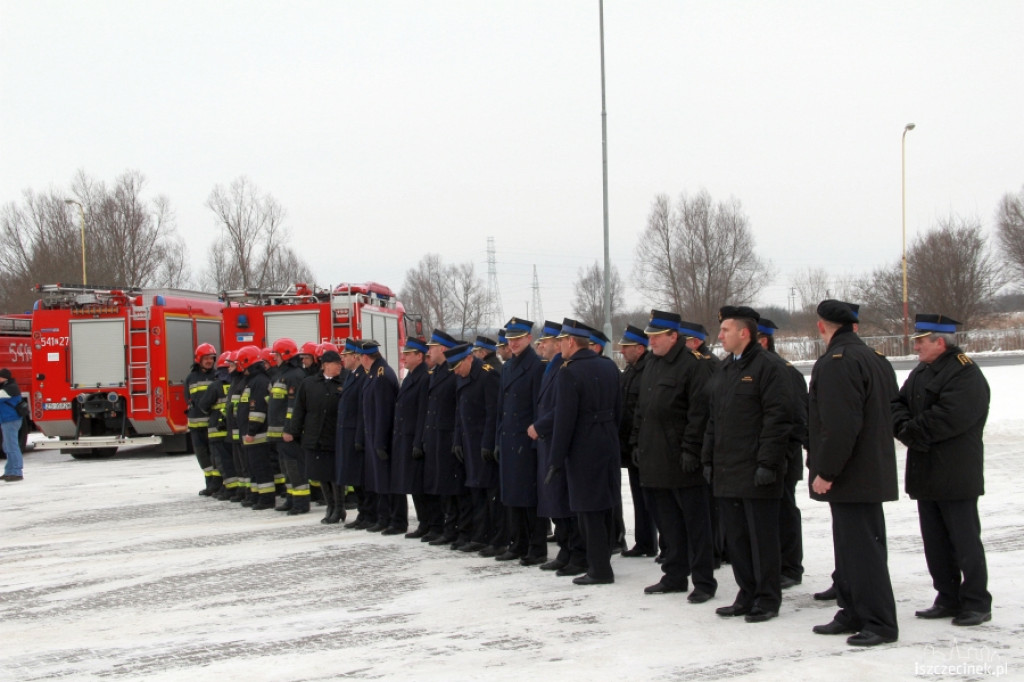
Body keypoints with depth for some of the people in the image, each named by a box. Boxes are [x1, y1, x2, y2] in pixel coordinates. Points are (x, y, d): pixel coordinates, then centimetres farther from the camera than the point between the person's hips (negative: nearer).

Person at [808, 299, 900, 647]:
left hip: (850, 477, -10)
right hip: (874, 472, 10)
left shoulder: (836, 362, -18)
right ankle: (853, 614, 24)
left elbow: (839, 425, -25)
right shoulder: (876, 359, 14)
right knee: (855, 547, 16)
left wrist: (825, 472, -19)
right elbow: (890, 414, 21)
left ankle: (880, 623, -1)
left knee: (861, 549, -5)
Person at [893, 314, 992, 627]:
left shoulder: (965, 374, -15)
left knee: (964, 541, -2)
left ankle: (977, 603, 6)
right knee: (935, 542, 13)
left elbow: (949, 417, -25)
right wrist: (906, 428, -11)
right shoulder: (920, 374, 15)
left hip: (955, 477, -9)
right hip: (926, 474, 9)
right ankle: (948, 599, 22)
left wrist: (911, 431, -14)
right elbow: (898, 405, 11)